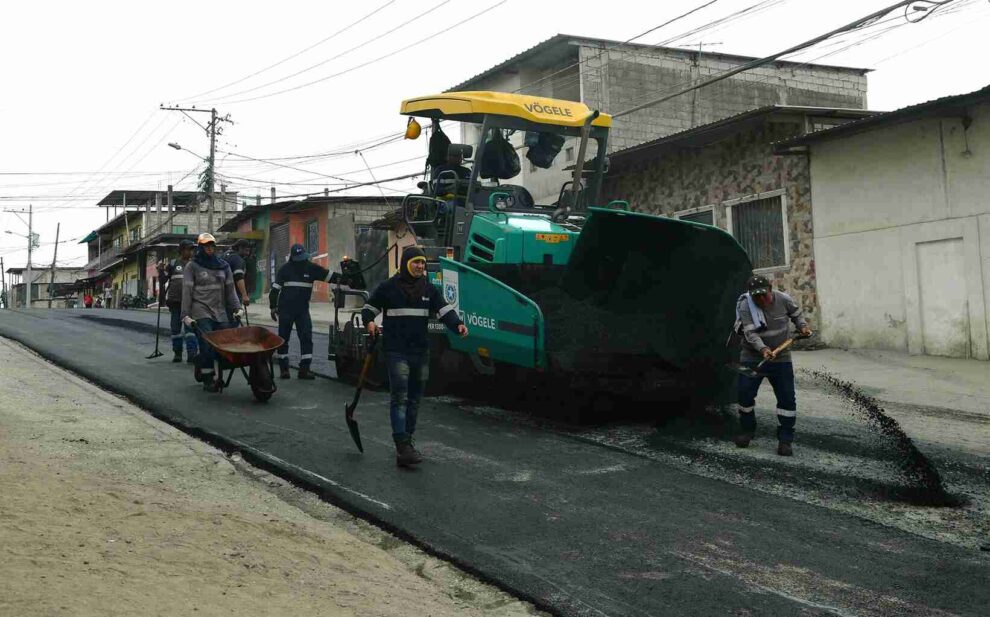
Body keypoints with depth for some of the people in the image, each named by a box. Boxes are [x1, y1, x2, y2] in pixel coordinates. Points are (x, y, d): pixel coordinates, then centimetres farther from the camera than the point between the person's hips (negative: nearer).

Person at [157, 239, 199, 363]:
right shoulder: (173, 264, 9)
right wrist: (161, 270, -7)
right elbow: (163, 281, 9)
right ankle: (177, 353, 18)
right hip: (175, 301, 1)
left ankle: (192, 354, -14)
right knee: (176, 327, 7)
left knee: (190, 326, -10)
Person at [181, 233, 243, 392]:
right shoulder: (192, 267, 4)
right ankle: (208, 379, -2)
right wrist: (186, 315, -7)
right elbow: (187, 292, 0)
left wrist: (237, 308, 4)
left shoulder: (223, 266, 16)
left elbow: (230, 289, 16)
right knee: (207, 345, -14)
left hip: (220, 313, 4)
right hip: (201, 312, -4)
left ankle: (201, 361, 23)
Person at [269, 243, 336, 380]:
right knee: (283, 338, 3)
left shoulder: (311, 268, 2)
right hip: (285, 310, -2)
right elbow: (275, 289, 0)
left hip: (303, 310, 2)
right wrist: (273, 307, -4)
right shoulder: (285, 269, -3)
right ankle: (283, 368, 12)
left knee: (307, 338, -6)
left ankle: (304, 369, -4)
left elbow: (330, 276, 1)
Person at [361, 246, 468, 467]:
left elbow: (444, 310, 2)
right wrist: (369, 322, -12)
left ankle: (407, 442, 23)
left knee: (414, 399, 11)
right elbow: (369, 308, 9)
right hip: (397, 352, -5)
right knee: (400, 398, -13)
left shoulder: (429, 289, 10)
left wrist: (457, 324, -17)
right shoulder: (389, 287, -1)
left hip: (421, 352, 5)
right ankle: (402, 447, -19)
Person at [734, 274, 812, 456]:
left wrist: (803, 326, -6)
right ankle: (747, 431, 25)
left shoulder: (784, 300, -9)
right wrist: (763, 349, -42)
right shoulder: (745, 307, -17)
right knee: (745, 395, 0)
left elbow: (797, 314, 12)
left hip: (781, 358, 1)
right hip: (752, 358, -1)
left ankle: (785, 440, 7)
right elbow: (750, 333, -27)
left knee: (787, 398, -3)